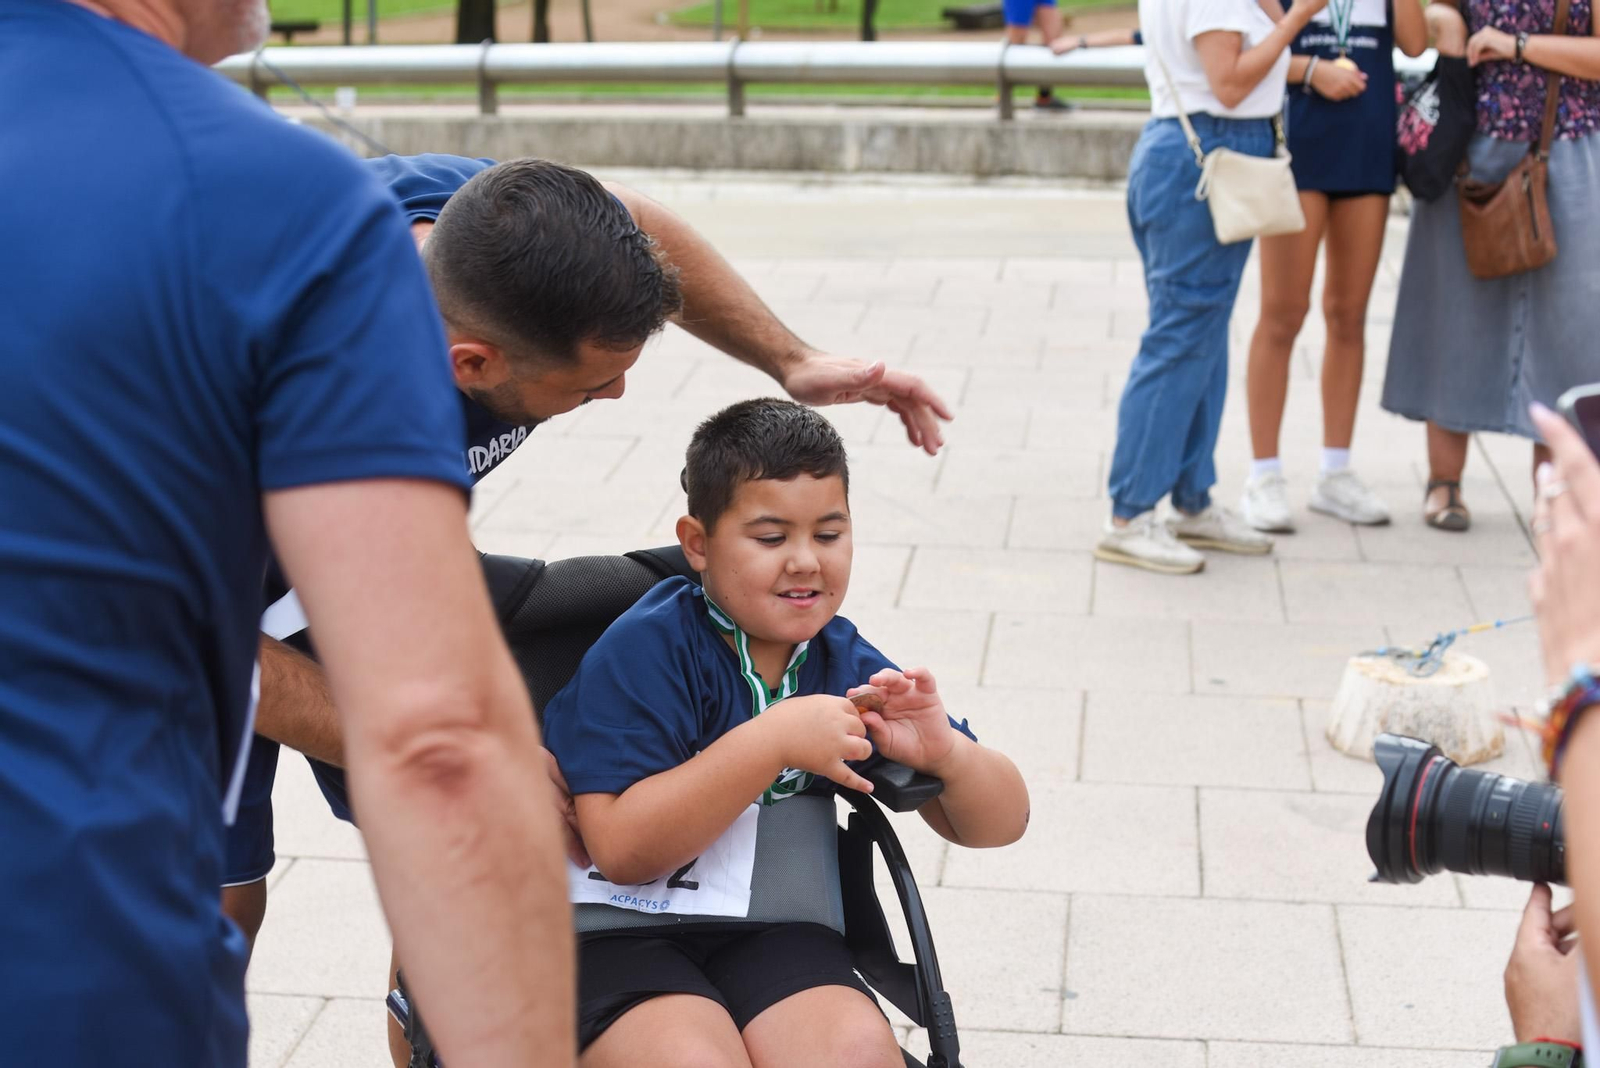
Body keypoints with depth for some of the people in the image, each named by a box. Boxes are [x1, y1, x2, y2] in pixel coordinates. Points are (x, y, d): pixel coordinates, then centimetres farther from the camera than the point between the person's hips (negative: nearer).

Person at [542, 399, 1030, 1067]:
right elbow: (623, 849, -18)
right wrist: (771, 741, -24)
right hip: (614, 934, -3)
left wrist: (945, 753, -12)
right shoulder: (644, 650, -8)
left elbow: (1000, 825, 11)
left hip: (775, 933, 4)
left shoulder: (847, 665, 7)